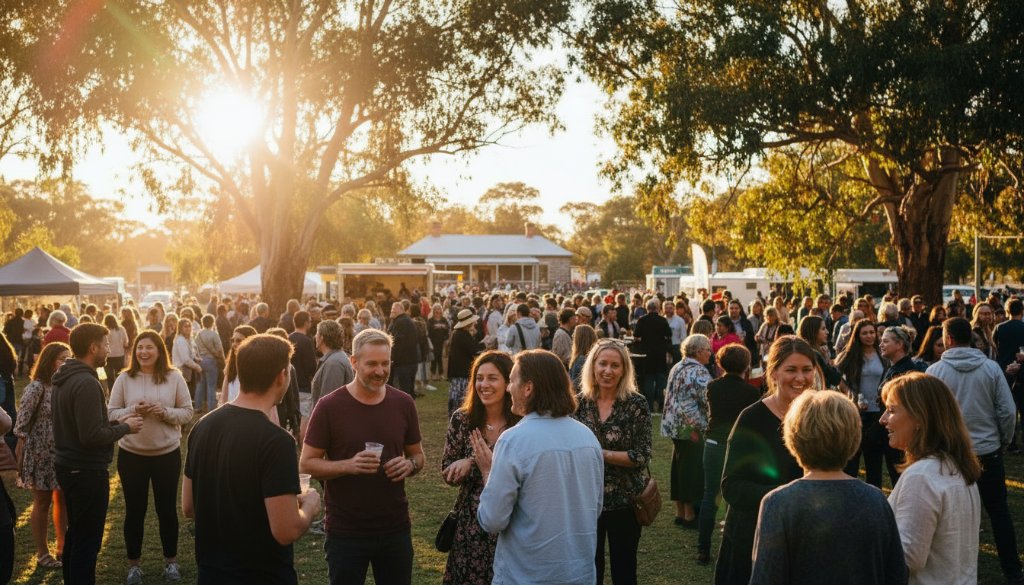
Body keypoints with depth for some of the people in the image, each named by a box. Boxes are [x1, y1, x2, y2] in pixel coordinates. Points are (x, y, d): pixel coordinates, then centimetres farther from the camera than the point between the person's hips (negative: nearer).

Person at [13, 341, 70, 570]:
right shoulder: (36, 388, -16)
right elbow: (21, 425, -14)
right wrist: (21, 457, -14)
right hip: (41, 454, -5)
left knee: (63, 500, 16)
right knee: (42, 503, 9)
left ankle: (63, 547, 31)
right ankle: (42, 553, 23)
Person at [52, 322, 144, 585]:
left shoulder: (64, 379, 7)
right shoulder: (87, 383, -23)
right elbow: (92, 436, -27)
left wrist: (115, 423, 9)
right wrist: (125, 427, -12)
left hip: (68, 466, 10)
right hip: (87, 471, -10)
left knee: (75, 533, 22)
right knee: (87, 540, 1)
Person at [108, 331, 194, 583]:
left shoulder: (174, 378, -4)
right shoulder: (124, 379, -3)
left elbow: (187, 412, -2)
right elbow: (110, 413, -2)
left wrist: (165, 412, -19)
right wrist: (132, 411, -19)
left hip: (167, 454, 0)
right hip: (131, 454, 0)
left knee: (167, 508, 11)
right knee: (134, 510, 10)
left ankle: (171, 560, 28)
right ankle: (134, 564, 26)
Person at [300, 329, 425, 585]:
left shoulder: (403, 403, 1)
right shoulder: (329, 406, -10)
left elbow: (418, 454, 12)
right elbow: (306, 463, -7)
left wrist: (410, 464, -12)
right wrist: (349, 465, -24)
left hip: (395, 528, 3)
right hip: (346, 531, -3)